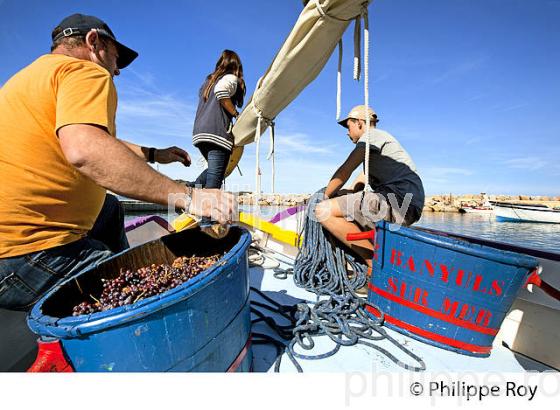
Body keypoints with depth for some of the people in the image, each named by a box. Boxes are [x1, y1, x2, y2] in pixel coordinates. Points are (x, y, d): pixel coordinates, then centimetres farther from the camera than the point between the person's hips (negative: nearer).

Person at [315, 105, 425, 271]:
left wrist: (325, 197, 6)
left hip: (398, 201, -11)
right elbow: (358, 186, 26)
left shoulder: (372, 135, 1)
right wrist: (336, 195, 18)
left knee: (324, 211, -18)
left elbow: (344, 172, -5)